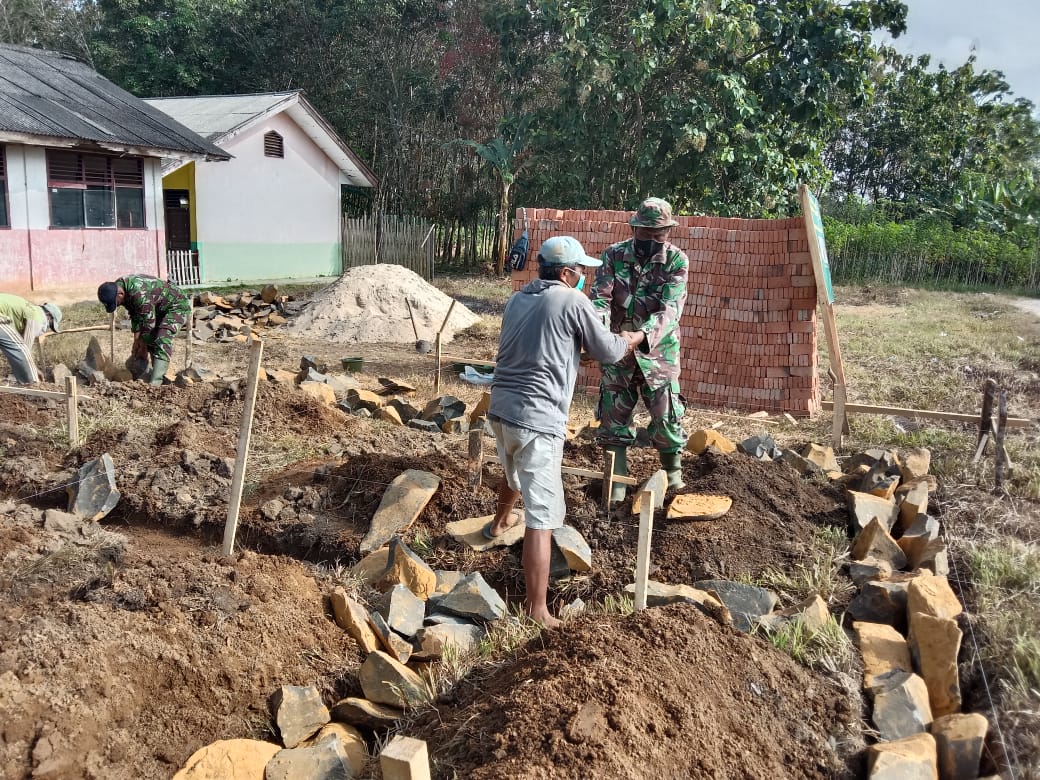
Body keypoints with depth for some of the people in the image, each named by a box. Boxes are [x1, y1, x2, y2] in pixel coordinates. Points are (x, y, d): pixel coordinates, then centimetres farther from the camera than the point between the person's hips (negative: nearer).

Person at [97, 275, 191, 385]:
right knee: (150, 339, 8)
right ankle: (158, 374, 18)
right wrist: (136, 341, -2)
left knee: (162, 341, -24)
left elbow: (148, 323, -27)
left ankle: (155, 382, -29)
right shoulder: (118, 287, -8)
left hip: (178, 306, -10)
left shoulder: (139, 294, -36)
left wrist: (143, 348, -13)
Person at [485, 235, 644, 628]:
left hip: (501, 408, 8)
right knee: (541, 517, -6)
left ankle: (500, 521, 65)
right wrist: (633, 338, 22)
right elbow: (608, 352, 3)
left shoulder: (516, 301, 13)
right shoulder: (572, 301, -7)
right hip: (537, 419, -8)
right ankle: (537, 611, -7)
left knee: (515, 474, 37)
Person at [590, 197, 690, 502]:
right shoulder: (614, 255, -4)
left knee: (666, 416, 3)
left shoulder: (676, 260, -9)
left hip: (658, 353, -2)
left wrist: (645, 334, -37)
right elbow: (600, 296, -12)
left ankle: (673, 475, 27)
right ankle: (617, 480, 24)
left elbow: (670, 307, -19)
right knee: (614, 417, 9)